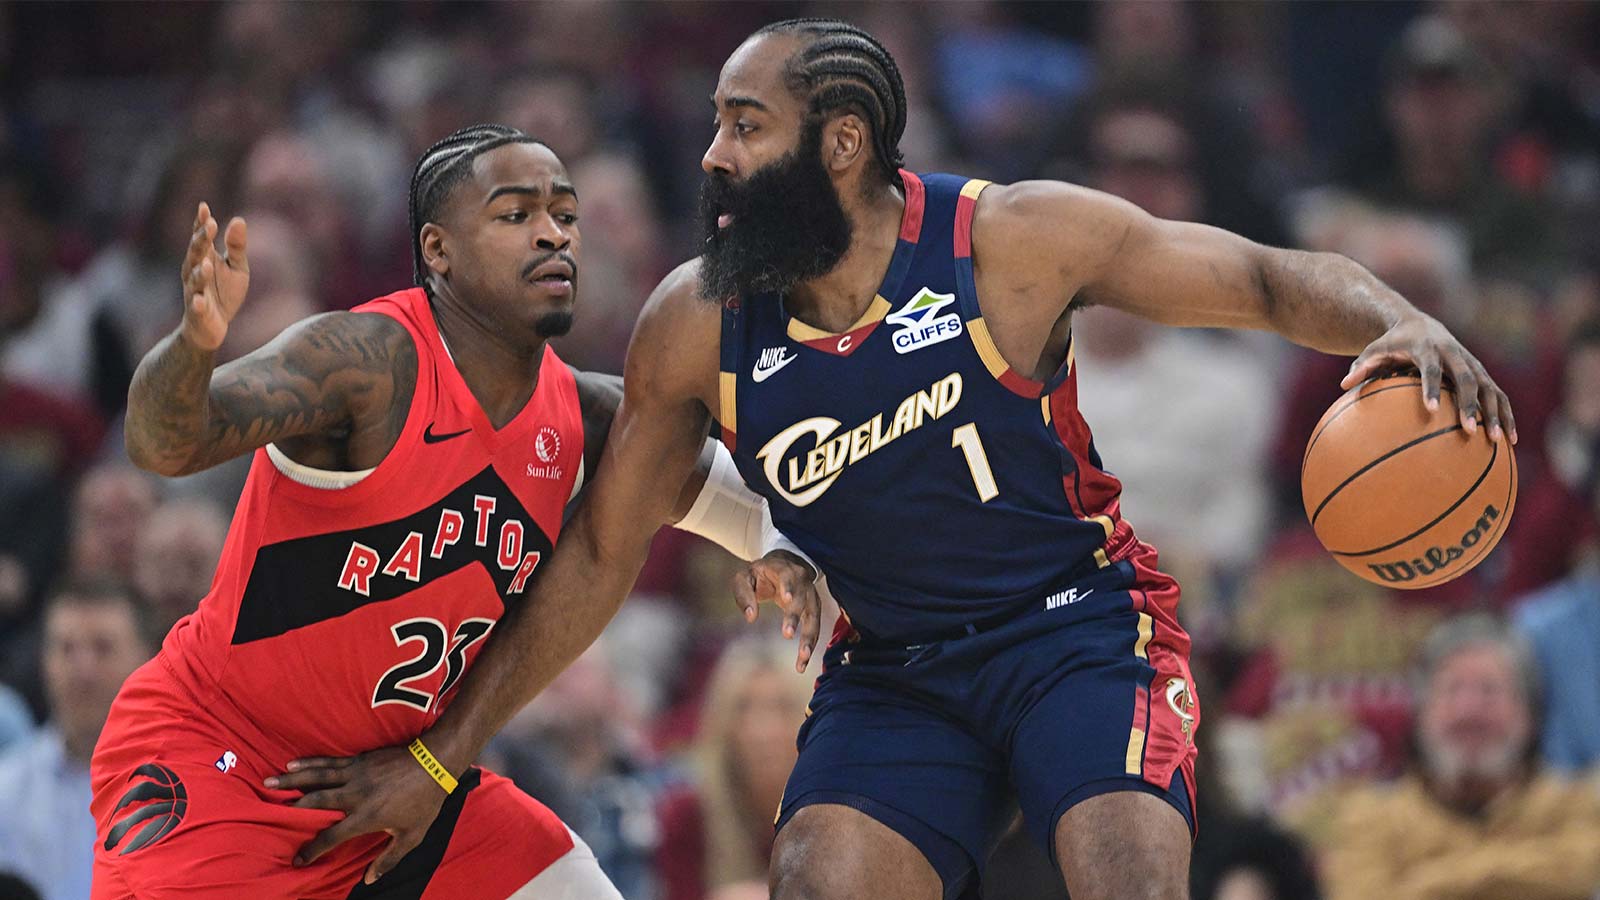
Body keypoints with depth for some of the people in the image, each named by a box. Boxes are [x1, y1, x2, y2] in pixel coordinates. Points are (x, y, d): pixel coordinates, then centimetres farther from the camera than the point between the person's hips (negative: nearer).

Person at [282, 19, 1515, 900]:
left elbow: (1275, 281, -8)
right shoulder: (696, 327, -5)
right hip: (895, 672, 3)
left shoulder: (1017, 241, -14)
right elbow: (600, 559, 5)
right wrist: (440, 757, 5)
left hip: (1084, 629, -3)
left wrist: (1402, 326, -30)